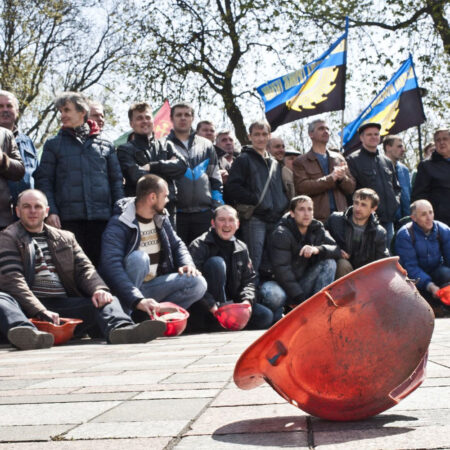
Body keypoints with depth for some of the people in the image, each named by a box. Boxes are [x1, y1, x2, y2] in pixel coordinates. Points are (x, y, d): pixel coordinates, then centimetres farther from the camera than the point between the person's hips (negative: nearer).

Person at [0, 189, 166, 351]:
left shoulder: (65, 238, 25)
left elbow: (84, 268, 14)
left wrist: (99, 289, -12)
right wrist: (41, 312, -21)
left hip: (64, 304, 4)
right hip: (28, 307, -4)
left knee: (108, 301, -18)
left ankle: (120, 329, -52)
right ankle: (26, 333, -65)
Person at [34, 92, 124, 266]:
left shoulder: (106, 145, 14)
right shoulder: (53, 144, 11)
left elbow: (116, 180, 14)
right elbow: (43, 180, 6)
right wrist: (50, 211, -8)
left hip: (101, 217, 1)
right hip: (69, 218, -1)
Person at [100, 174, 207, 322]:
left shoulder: (161, 219, 7)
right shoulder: (118, 225, -18)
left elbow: (177, 244, 16)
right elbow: (112, 267, -29)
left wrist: (187, 264, -8)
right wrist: (138, 300, -42)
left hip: (154, 285, 6)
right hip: (127, 292, -6)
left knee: (198, 283, -13)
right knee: (139, 257, -33)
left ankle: (147, 316, -17)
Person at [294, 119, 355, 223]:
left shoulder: (339, 158, 18)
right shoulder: (301, 162, 6)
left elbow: (351, 188, 14)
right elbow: (302, 188, -9)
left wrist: (342, 177, -9)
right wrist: (331, 178, -14)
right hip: (316, 218, -3)